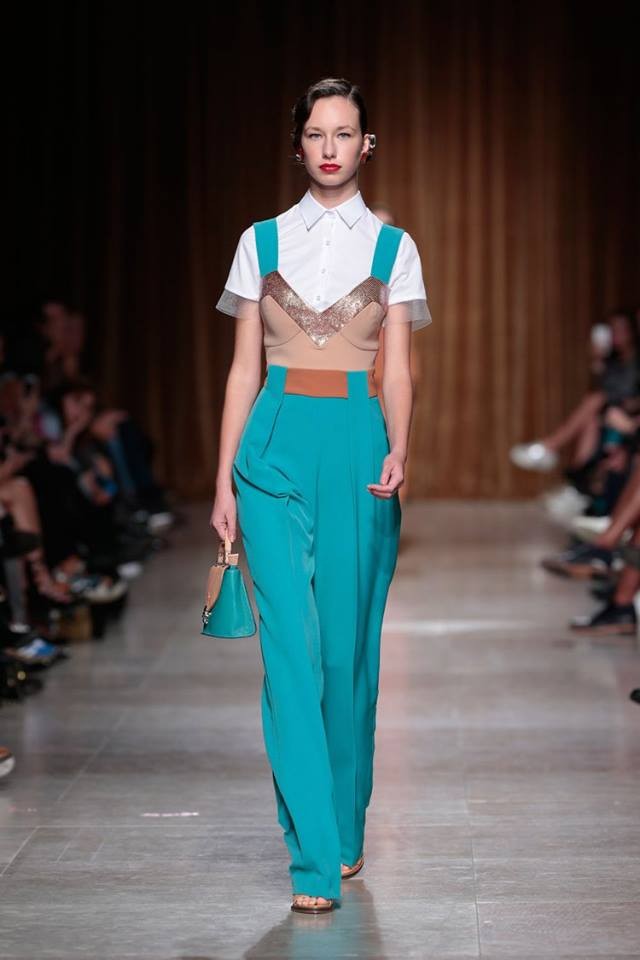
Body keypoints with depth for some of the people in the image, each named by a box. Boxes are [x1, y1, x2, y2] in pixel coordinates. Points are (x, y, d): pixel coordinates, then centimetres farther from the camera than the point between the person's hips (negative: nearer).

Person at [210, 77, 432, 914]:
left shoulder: (393, 246, 7)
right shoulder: (261, 242, 9)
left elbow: (398, 371, 3)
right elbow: (244, 368, 9)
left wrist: (398, 450, -15)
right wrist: (225, 482, 4)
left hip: (358, 446, 0)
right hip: (277, 445, 0)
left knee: (348, 645, 4)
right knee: (290, 642, -9)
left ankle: (346, 829, 23)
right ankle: (315, 860, -9)